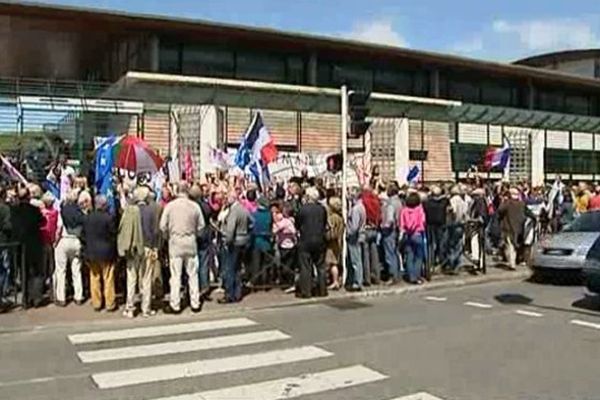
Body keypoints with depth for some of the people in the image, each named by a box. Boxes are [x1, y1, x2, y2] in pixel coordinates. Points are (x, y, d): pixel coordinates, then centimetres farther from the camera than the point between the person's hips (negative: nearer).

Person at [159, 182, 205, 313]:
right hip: (191, 242, 1)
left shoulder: (170, 206, -8)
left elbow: (163, 226, -5)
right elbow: (201, 225, 0)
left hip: (175, 242, -1)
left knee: (176, 275, 4)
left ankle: (175, 305, 8)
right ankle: (195, 304, 16)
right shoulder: (195, 206, -5)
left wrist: (169, 236, 13)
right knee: (193, 274, 10)